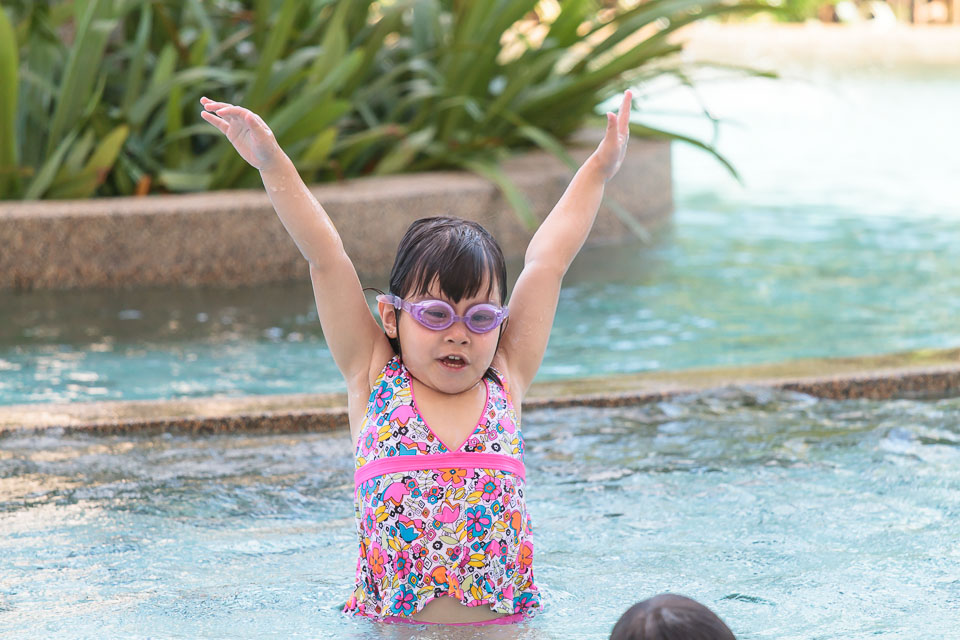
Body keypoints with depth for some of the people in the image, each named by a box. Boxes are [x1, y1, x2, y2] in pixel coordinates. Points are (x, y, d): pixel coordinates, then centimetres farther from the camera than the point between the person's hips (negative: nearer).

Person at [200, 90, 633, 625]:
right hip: (391, 623, -3)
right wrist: (273, 165, -2)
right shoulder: (374, 381, 5)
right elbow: (327, 260, 2)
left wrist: (601, 169, 20)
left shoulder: (504, 384, 9)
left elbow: (548, 262, 14)